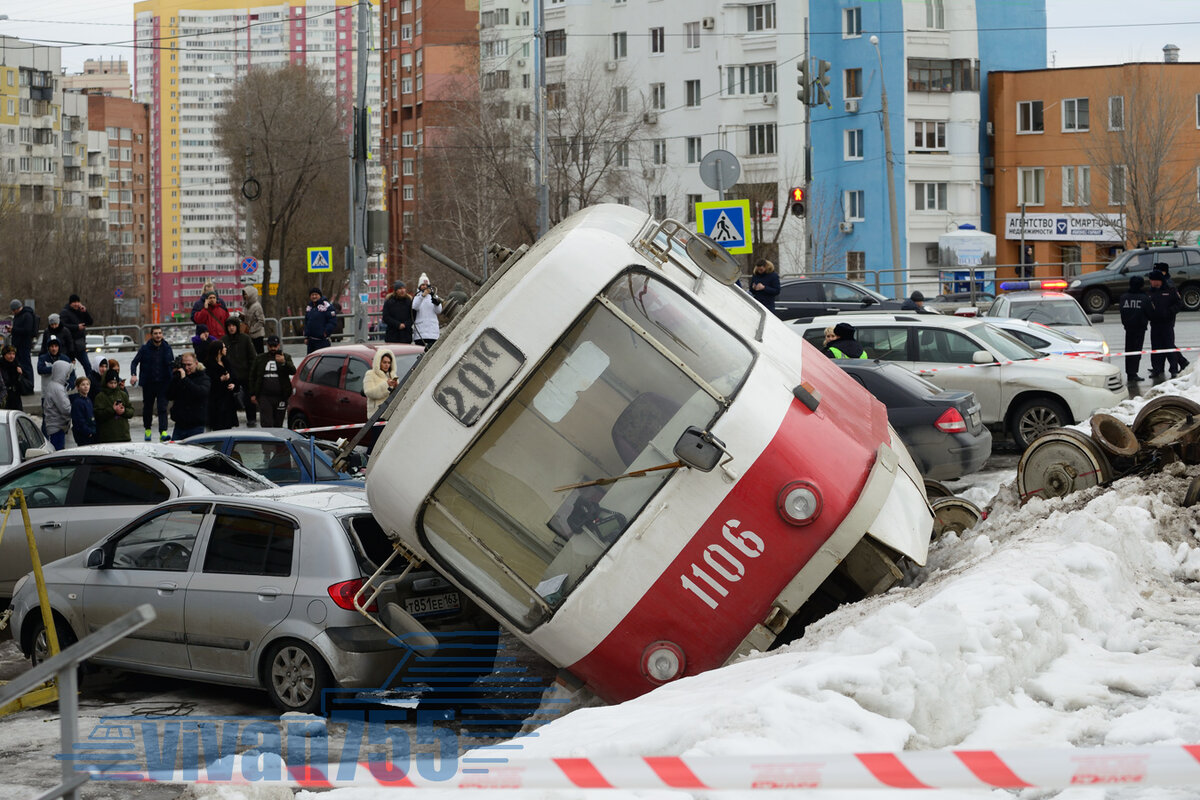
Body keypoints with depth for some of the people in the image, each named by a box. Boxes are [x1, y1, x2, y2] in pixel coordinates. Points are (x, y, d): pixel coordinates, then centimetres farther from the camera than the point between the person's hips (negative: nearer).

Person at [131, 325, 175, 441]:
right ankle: (148, 429, 33)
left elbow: (172, 364, 12)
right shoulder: (145, 348, -3)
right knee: (148, 407, 13)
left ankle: (163, 432, -19)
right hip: (148, 383, 0)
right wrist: (134, 374, -17)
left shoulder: (167, 348, 3)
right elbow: (134, 362, 0)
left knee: (162, 408, -12)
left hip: (163, 383, 0)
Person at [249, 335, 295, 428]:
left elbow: (293, 371, -8)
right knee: (267, 424, -11)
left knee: (278, 425, 6)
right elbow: (252, 377, 16)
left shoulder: (286, 357, 9)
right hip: (264, 397, 0)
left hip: (280, 397, 0)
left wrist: (284, 363, -26)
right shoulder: (260, 359, 12)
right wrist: (252, 394, 9)